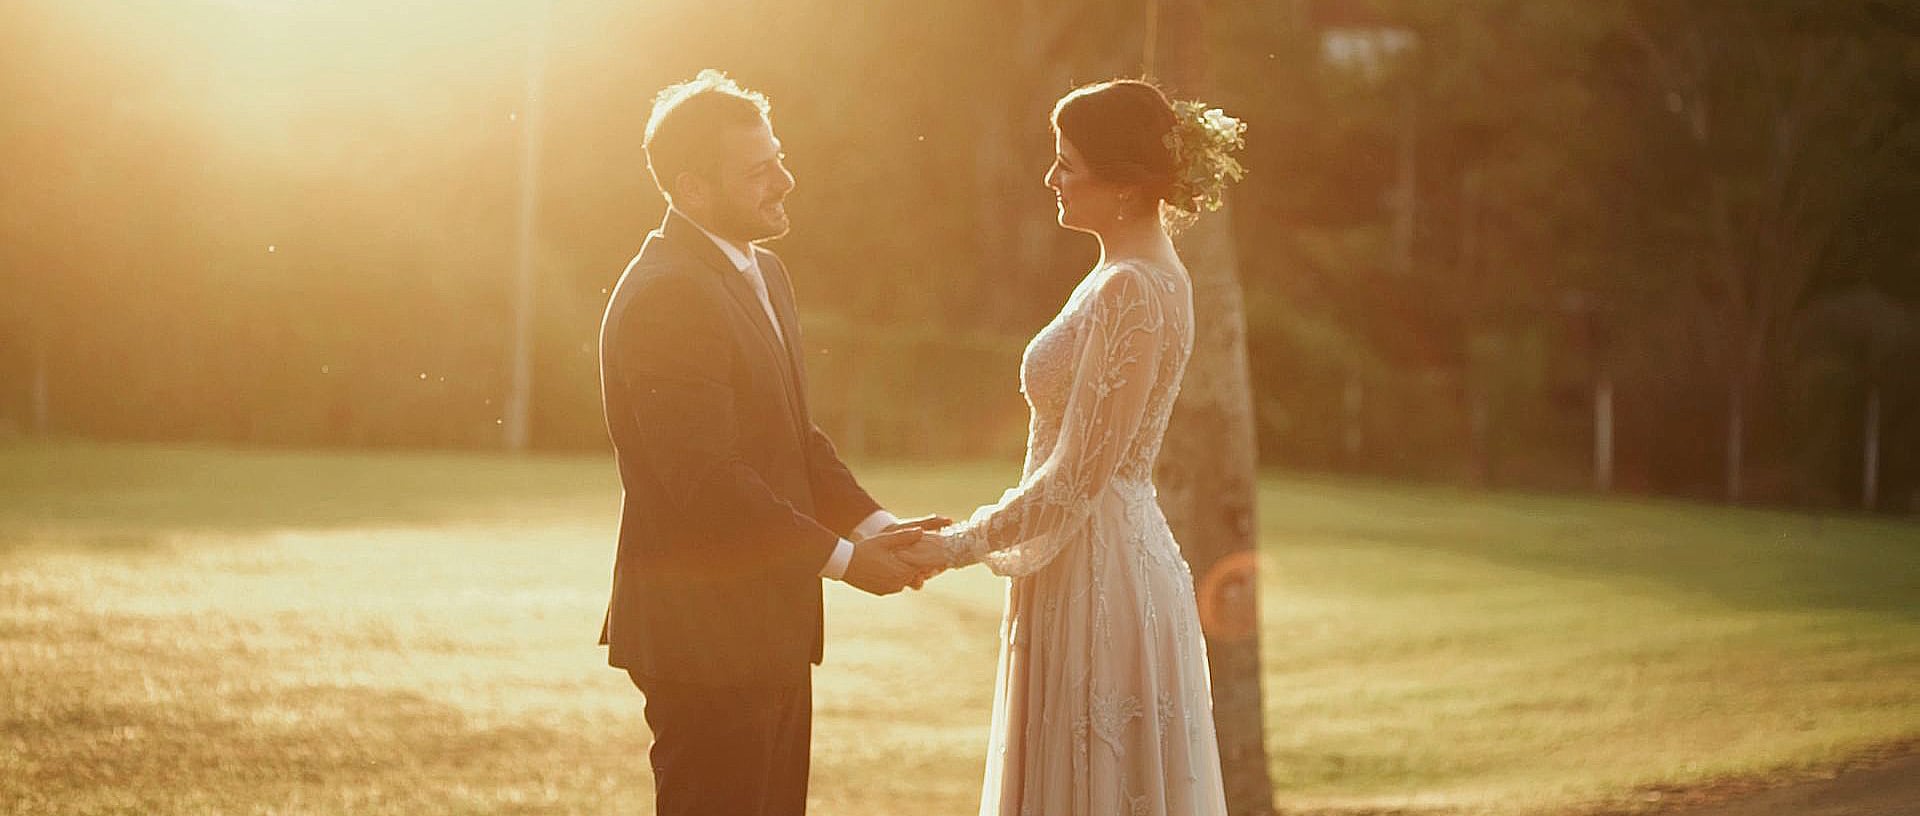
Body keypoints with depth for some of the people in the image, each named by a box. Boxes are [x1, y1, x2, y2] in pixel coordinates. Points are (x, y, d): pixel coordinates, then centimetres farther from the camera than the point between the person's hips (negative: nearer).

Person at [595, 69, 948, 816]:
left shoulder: (763, 273, 13)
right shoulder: (663, 297, -19)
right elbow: (705, 480, -23)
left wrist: (877, 526, 1)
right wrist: (841, 558, -15)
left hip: (769, 628, 10)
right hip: (704, 634, -10)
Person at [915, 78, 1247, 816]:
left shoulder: (1131, 293, -19)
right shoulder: (1147, 276, 12)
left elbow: (1076, 480, -20)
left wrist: (960, 544, -10)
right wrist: (977, 534, 15)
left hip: (1098, 580, -10)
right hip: (1115, 557, 10)